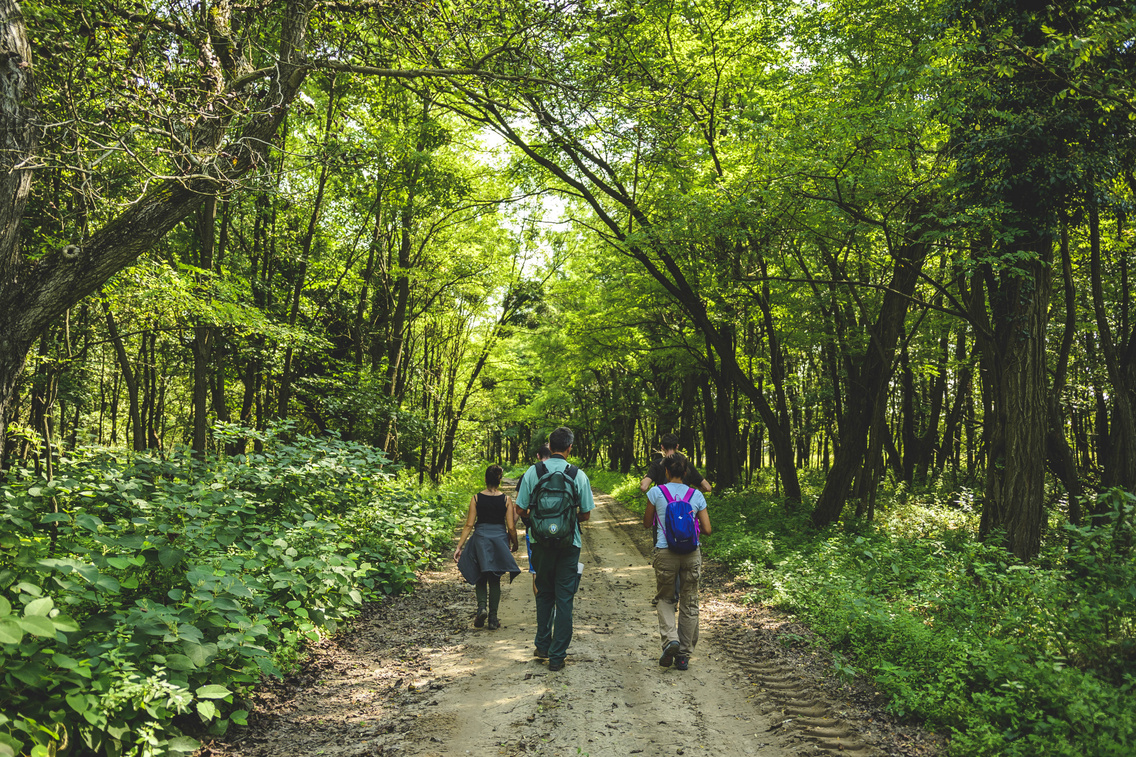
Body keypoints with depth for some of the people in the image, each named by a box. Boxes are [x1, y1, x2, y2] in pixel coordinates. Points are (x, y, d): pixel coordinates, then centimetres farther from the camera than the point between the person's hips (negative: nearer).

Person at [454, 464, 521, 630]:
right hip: (499, 540, 0)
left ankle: (482, 606, -7)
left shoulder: (476, 498, -5)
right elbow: (511, 527, -4)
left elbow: (469, 525, -6)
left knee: (481, 577, 16)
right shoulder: (505, 499, -5)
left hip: (480, 539, 0)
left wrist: (459, 546, -1)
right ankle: (493, 619, 10)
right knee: (495, 579, 10)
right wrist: (514, 544, 13)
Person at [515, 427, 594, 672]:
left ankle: (543, 645, 30)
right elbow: (586, 514, -1)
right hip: (569, 543, -2)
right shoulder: (579, 475, -7)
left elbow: (521, 509, -1)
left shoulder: (533, 472, -5)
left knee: (544, 594, 20)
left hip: (541, 541, 2)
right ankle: (557, 655, 8)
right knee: (564, 598, 6)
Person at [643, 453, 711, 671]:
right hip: (692, 553, 2)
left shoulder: (656, 492, -2)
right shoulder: (696, 495, 4)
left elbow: (647, 524, 9)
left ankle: (670, 639, -6)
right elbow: (706, 529, 4)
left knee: (665, 599, 18)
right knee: (689, 604, 13)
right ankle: (684, 656, 18)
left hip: (665, 553, -2)